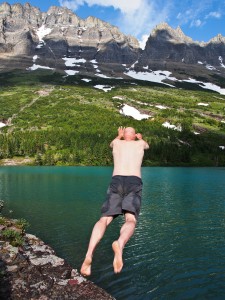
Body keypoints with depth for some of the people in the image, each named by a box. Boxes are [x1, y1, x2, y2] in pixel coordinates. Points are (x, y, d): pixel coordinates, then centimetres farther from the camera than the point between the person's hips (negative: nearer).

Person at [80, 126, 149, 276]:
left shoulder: (117, 142, 25)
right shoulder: (140, 143, 25)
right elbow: (147, 145, 52)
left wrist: (119, 135, 72)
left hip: (116, 182, 1)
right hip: (134, 183, -1)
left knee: (104, 219, -7)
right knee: (131, 220, -17)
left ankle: (89, 255, -32)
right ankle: (120, 244, -52)